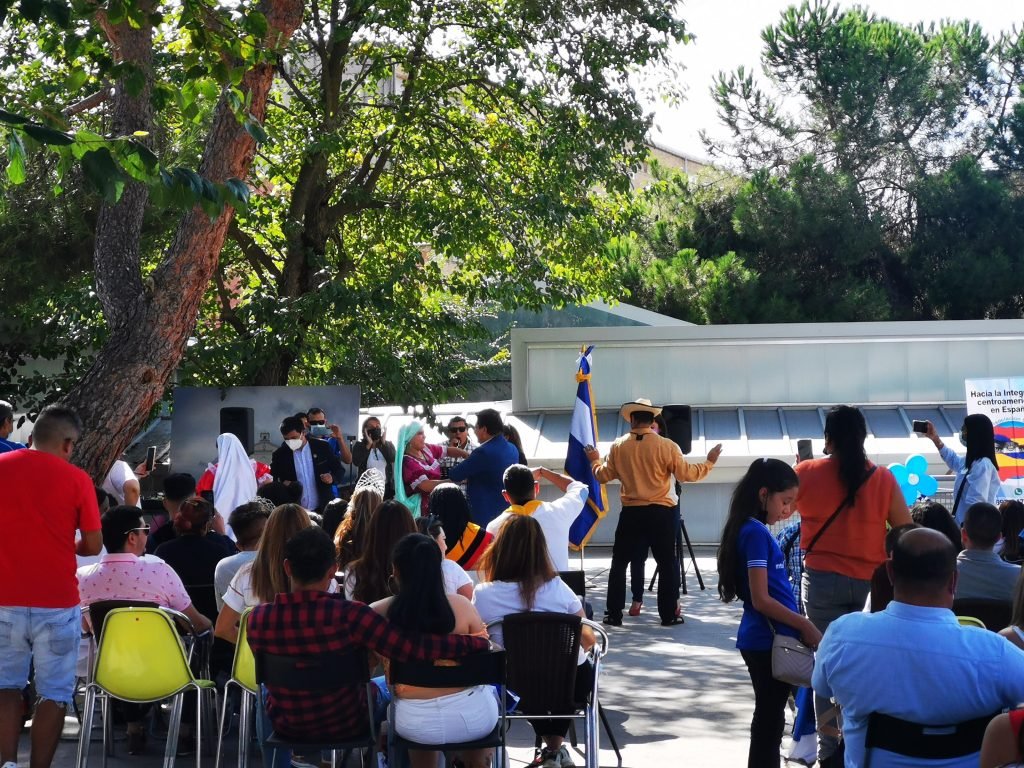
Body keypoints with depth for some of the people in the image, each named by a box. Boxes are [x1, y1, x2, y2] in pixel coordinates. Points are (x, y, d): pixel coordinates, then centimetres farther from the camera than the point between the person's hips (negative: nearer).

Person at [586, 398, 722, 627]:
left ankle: (613, 614, 8)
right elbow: (686, 474, -7)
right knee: (667, 563, 8)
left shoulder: (618, 447, -1)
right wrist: (709, 463, 8)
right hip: (661, 513, -1)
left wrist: (595, 461, 27)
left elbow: (603, 476, 7)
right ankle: (669, 614, 8)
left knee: (619, 562, 10)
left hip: (631, 514, 1)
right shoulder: (666, 446, -8)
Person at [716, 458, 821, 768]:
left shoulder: (757, 531, 13)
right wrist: (805, 626, -15)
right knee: (769, 720, -3)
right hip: (767, 641, -9)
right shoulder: (756, 533, -16)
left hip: (768, 639, 9)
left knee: (770, 719, 16)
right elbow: (761, 599, -20)